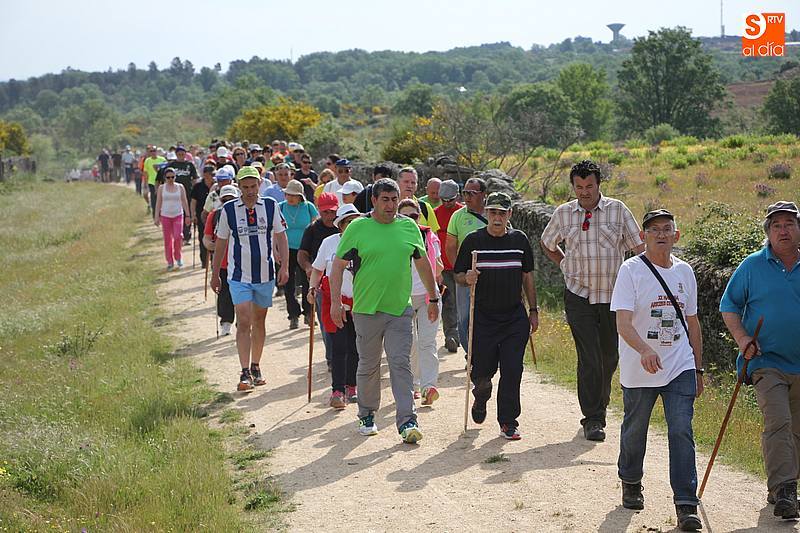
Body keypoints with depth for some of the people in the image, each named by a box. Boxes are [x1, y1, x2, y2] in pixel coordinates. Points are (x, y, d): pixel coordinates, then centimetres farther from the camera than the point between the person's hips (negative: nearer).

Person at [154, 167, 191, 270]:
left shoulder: (180, 187, 3)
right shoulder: (161, 188, 3)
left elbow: (184, 202, 6)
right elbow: (158, 203, 4)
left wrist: (188, 216, 3)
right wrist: (157, 217, 0)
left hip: (178, 215, -1)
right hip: (165, 216, 1)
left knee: (177, 237, -16)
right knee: (167, 240, 2)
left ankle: (178, 257, 6)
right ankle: (170, 262, 11)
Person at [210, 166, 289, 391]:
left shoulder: (271, 206, 0)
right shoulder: (228, 210, -3)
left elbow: (281, 237, 4)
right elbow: (220, 243, 6)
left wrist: (284, 266, -6)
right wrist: (215, 275, 9)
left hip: (265, 274, 2)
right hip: (239, 276, -2)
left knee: (259, 321, 13)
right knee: (244, 322, -12)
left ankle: (256, 367, 27)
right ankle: (245, 373, -14)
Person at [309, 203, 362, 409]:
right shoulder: (329, 243, 1)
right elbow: (317, 269, 11)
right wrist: (313, 288, -4)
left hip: (359, 301, 2)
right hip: (335, 301, -2)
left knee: (355, 347, 6)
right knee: (339, 347, -8)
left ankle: (351, 387, 22)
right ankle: (337, 391, -8)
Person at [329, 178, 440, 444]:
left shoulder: (409, 227, 6)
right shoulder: (357, 228, -2)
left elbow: (423, 263, 17)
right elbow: (338, 265, 0)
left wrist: (433, 298, 19)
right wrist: (335, 302, -7)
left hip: (400, 308, 1)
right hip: (366, 309, -1)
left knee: (401, 364, -5)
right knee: (368, 366, 10)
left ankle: (407, 421, -7)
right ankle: (367, 416, 27)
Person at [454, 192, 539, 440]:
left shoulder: (520, 240, 7)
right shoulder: (473, 240, 0)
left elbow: (527, 277, 15)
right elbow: (458, 275, 5)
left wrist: (533, 310, 13)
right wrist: (467, 278, -18)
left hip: (515, 317, 1)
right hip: (483, 316, -1)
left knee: (512, 372, -4)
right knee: (482, 371, 3)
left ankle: (508, 423, 6)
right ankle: (481, 398, 38)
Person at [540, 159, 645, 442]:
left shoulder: (618, 210, -1)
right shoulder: (563, 213, 4)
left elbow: (639, 247, 1)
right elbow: (547, 244, 22)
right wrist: (565, 265, 9)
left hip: (614, 295, 1)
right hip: (579, 296, -1)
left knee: (609, 356, 10)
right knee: (589, 358, -8)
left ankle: (599, 405, 31)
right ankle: (593, 419, -3)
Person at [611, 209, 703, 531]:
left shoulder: (684, 271, 7)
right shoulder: (631, 270, -9)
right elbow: (623, 323, -19)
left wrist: (698, 369, 17)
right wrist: (645, 350, -37)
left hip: (680, 368, 3)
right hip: (638, 371, -2)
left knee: (681, 432, -8)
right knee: (634, 430, 14)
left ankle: (686, 505, -8)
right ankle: (631, 484, 39)